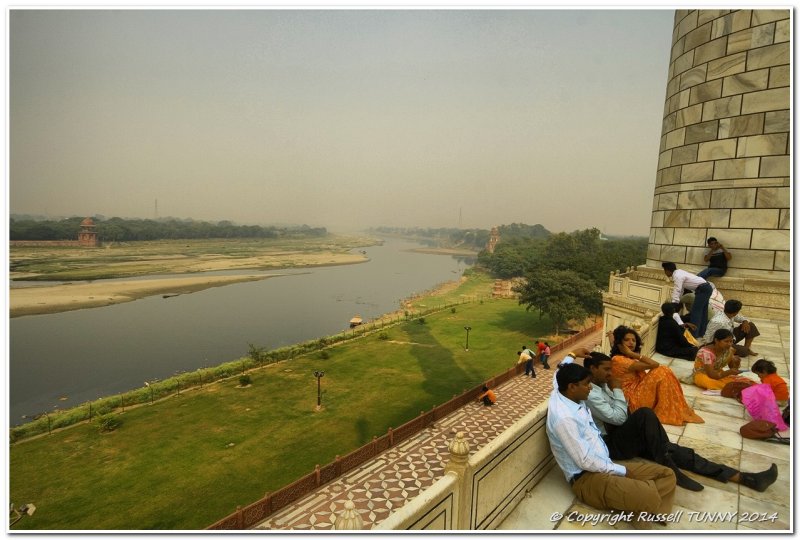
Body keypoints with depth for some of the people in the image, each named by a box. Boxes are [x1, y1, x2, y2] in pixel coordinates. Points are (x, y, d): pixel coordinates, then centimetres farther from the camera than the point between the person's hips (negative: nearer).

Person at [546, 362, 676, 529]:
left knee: (666, 475, 3)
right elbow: (585, 462, -22)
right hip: (587, 477, -10)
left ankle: (645, 517, -10)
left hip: (603, 464, 10)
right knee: (649, 496, -30)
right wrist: (622, 470, -11)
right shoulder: (564, 418, -27)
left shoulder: (568, 394, 1)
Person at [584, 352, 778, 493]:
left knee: (672, 449, -4)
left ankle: (743, 477, -4)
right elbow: (619, 417, -20)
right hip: (610, 444, -9)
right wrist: (617, 389, -11)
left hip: (623, 436, 9)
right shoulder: (590, 394, -19)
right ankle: (668, 468, -15)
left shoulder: (602, 386, 12)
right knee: (645, 414, -30)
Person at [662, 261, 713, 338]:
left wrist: (673, 306, -21)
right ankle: (701, 333, 25)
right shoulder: (679, 273, 12)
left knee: (695, 311, -9)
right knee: (702, 311, 16)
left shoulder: (677, 276, -17)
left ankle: (693, 335, -8)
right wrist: (677, 302, 17)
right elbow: (680, 290, 17)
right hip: (706, 288, 10)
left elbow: (677, 291, -21)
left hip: (702, 289, -10)